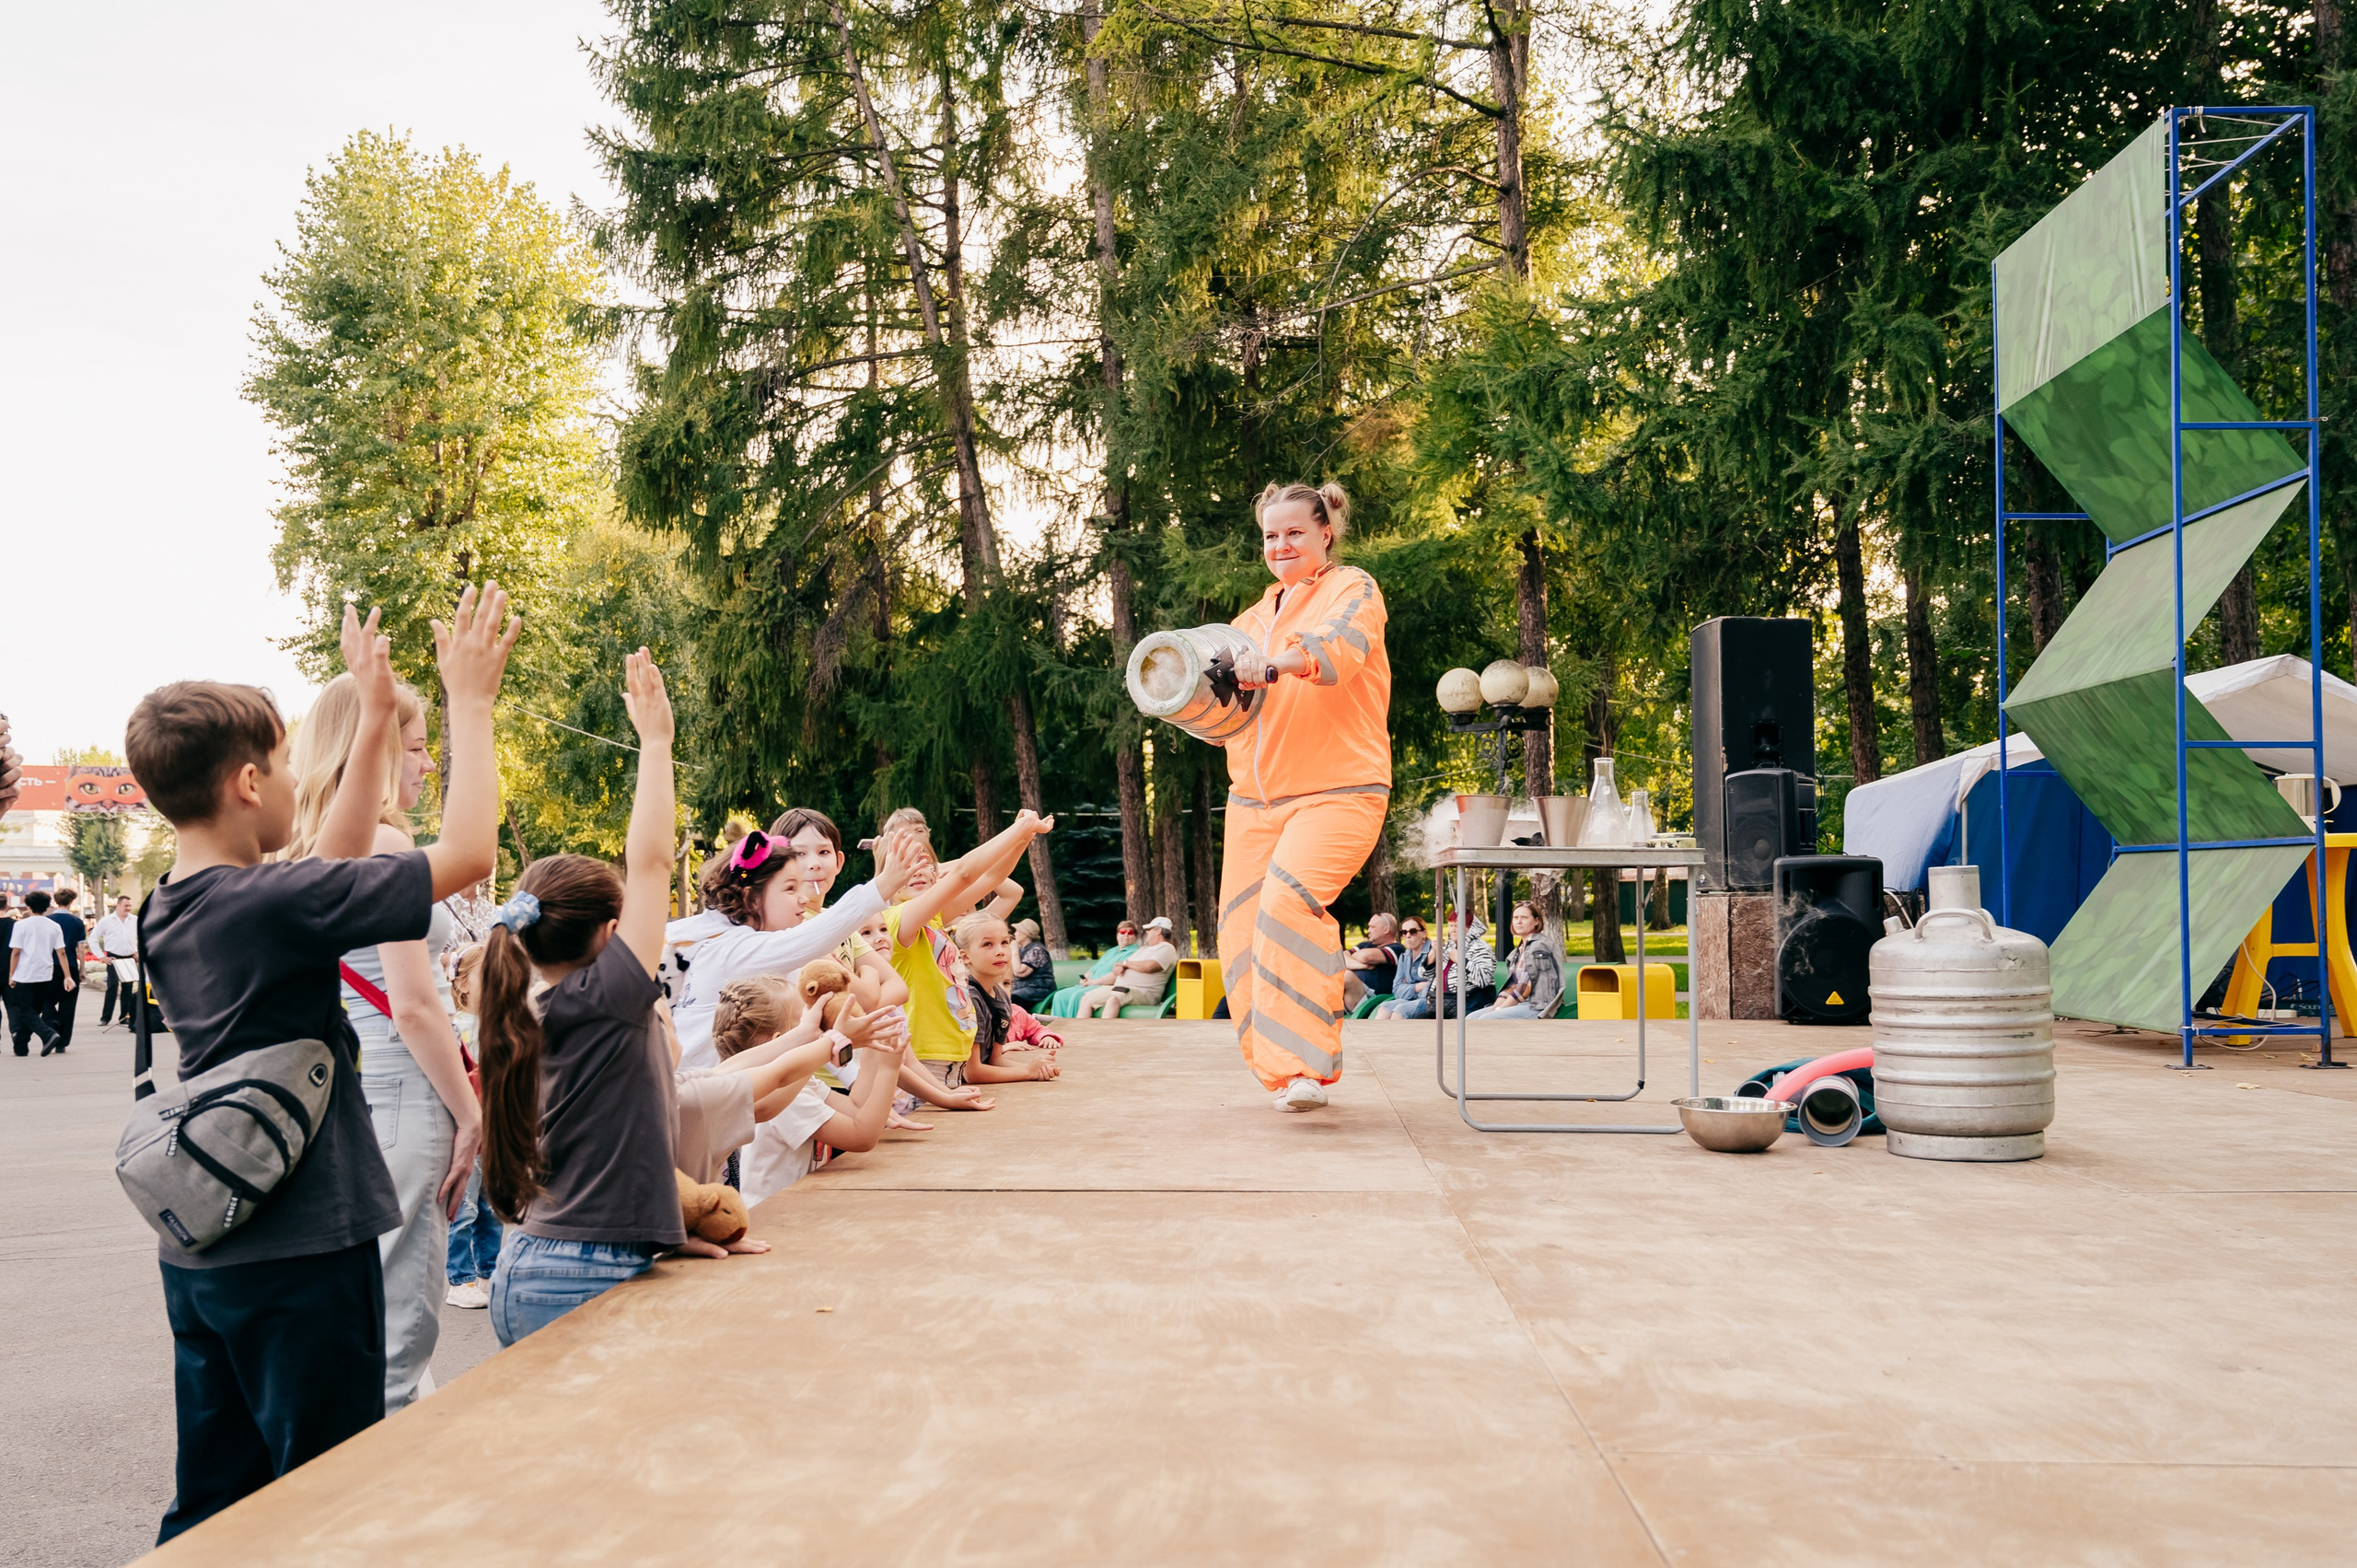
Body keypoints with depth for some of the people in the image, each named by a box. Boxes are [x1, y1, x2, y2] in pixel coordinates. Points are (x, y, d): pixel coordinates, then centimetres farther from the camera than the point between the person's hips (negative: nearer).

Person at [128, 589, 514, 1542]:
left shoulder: (168, 909, 5)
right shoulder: (272, 901, -21)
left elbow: (329, 871, 18)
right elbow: (469, 853, -20)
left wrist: (372, 723, 19)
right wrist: (470, 701, -10)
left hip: (197, 1256, 8)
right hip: (300, 1252, -8)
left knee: (212, 1507, 17)